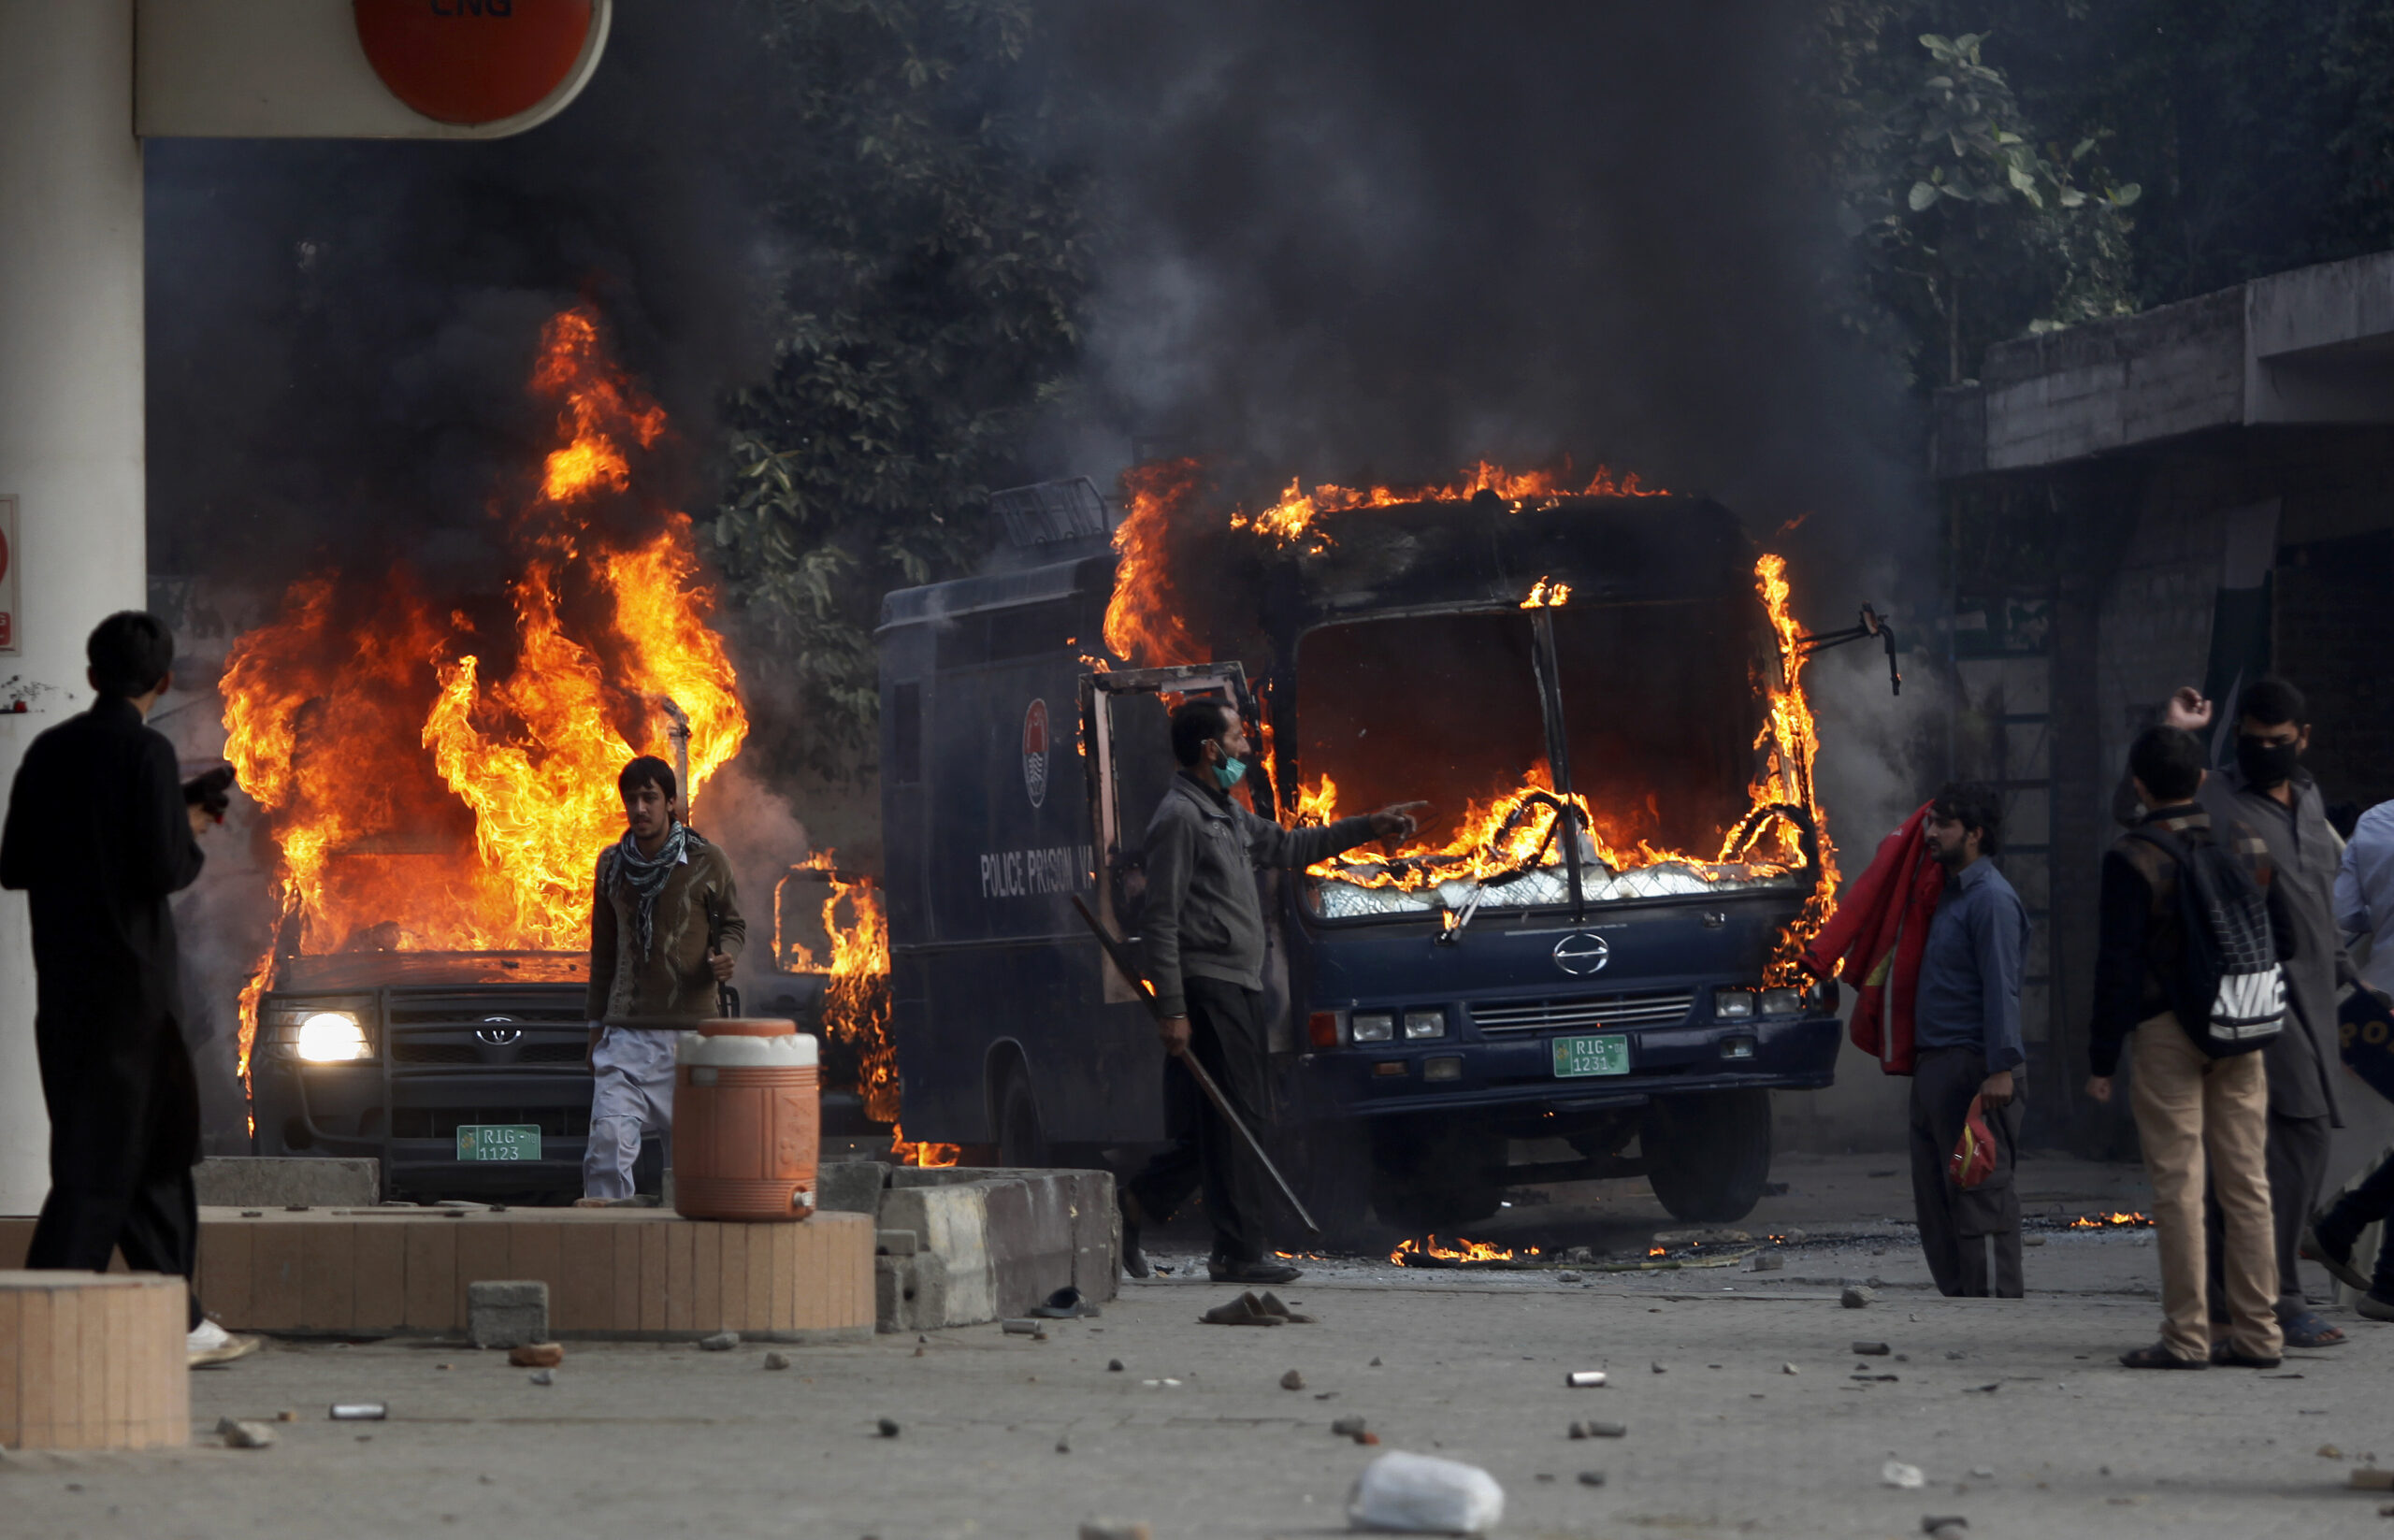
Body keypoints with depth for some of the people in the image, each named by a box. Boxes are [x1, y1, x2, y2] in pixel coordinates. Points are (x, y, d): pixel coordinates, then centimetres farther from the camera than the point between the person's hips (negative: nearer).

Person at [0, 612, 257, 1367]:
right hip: (129, 979, -7)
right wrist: (189, 836, 3)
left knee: (158, 1141, 15)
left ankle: (182, 1325, 21)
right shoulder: (144, 752, -11)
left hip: (62, 979, 7)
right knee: (100, 1152, -5)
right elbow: (166, 869, -17)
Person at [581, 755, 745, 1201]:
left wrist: (726, 955, -9)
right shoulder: (612, 864, 11)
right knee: (609, 1139, -14)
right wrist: (597, 1026, 17)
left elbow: (733, 923, 15)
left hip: (691, 1028, -1)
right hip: (627, 1031, 1)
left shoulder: (706, 861, 2)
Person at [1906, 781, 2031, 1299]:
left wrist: (2001, 1069, -23)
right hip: (1934, 1063, 10)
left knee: (1979, 1193, -9)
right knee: (1935, 1193, 10)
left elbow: (2001, 989, -17)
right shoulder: (1951, 893, 19)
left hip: (1971, 1069, -10)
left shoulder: (1991, 898, -11)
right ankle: (1959, 1294, 15)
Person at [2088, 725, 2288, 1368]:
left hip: (2167, 1029, -5)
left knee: (2178, 1186, -3)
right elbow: (2281, 936, 12)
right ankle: (2256, 1332, 7)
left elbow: (2118, 964, -13)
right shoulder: (2249, 845, 6)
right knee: (2246, 1182, 7)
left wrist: (2102, 1056, -8)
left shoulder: (2132, 859, -11)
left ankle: (2186, 1335, -5)